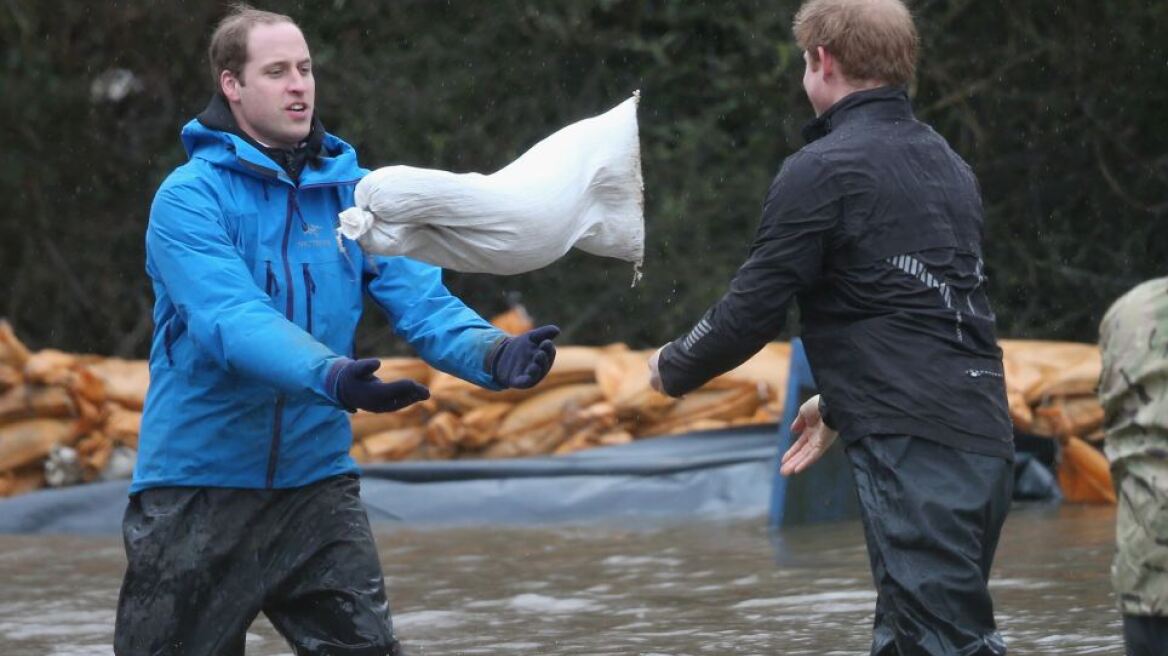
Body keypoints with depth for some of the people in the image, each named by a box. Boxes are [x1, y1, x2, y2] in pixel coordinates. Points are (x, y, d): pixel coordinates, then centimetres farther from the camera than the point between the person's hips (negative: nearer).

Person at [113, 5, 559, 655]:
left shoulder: (355, 192, 4)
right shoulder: (191, 198, -12)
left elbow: (420, 300, -5)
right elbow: (232, 321, -26)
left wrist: (491, 353, -26)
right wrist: (331, 377, -43)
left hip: (317, 477, 4)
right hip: (199, 482, -4)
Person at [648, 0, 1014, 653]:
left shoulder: (822, 172, -7)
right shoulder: (950, 166, 18)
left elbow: (752, 310, -5)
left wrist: (673, 368, 14)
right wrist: (841, 401, 35)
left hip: (914, 450, -8)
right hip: (986, 442, 8)